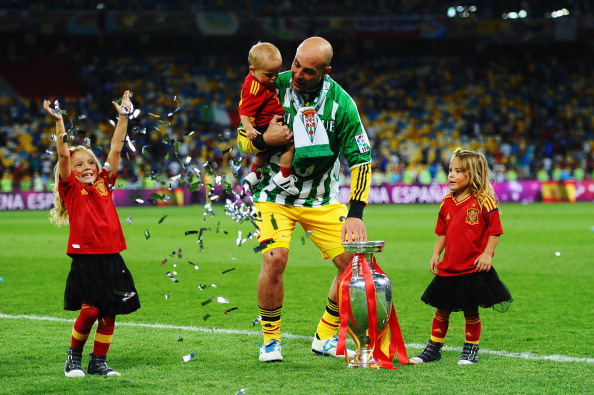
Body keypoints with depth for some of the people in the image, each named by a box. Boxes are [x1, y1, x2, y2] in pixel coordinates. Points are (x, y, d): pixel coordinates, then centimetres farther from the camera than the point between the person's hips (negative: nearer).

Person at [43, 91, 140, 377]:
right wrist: (59, 121, -17)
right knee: (89, 310, -9)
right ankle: (73, 358, 11)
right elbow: (63, 154, -8)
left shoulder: (104, 184, 13)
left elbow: (116, 149, 11)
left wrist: (123, 116, 7)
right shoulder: (71, 188, 3)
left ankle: (98, 362, 17)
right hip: (85, 259, -4)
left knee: (108, 315, 5)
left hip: (111, 259, 4)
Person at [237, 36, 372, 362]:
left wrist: (355, 214, -18)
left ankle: (325, 337, 12)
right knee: (275, 260, -22)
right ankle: (270, 339, -1)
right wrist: (264, 140, -26)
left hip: (323, 198, 2)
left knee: (352, 262, -8)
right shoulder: (275, 87, -12)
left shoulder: (340, 102, -13)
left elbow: (361, 159, -9)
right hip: (276, 195, -2)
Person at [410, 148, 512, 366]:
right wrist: (436, 254, 9)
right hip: (448, 268, 5)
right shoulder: (447, 202, 7)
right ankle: (433, 348, 20)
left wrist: (487, 254, -12)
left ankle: (471, 349, 20)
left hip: (474, 268, -5)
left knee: (471, 311, 6)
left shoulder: (484, 201, -10)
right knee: (441, 310, 10)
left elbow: (495, 230, -7)